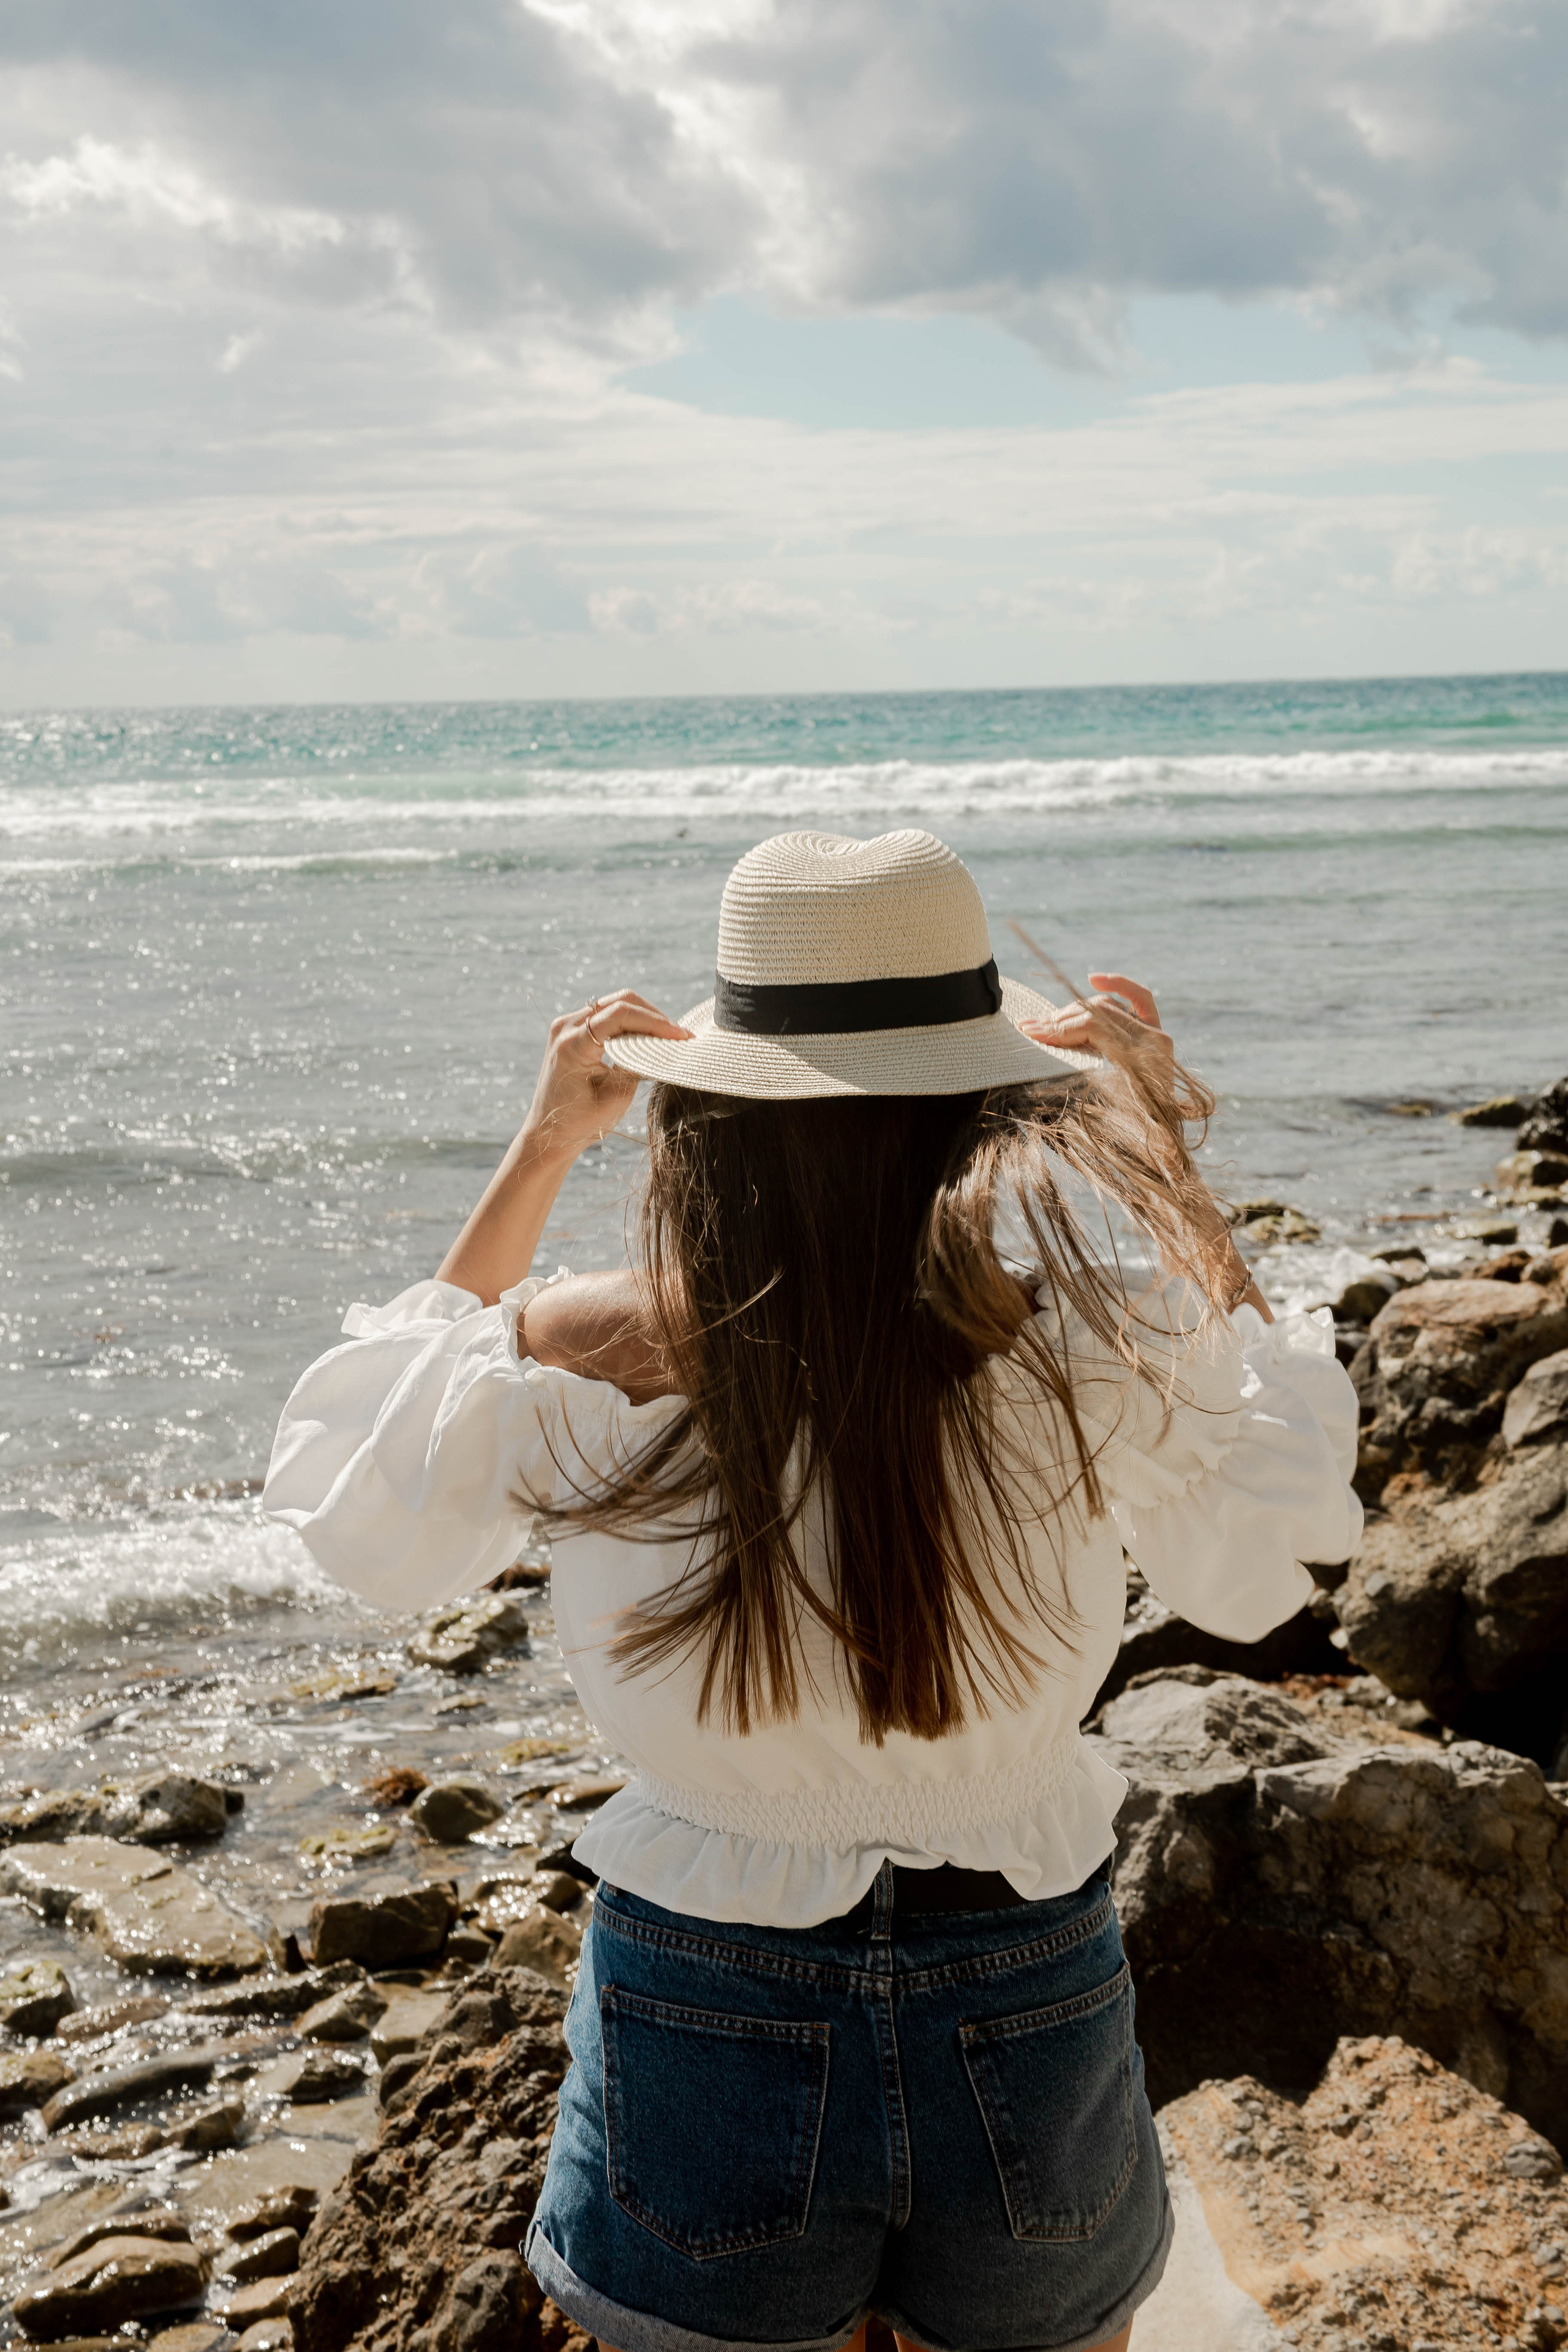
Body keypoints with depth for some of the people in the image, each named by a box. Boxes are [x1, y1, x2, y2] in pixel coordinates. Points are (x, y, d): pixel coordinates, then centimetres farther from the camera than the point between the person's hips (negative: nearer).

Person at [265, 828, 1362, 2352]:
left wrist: (536, 1156, 6)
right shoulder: (1079, 1350, -20)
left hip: (707, 2039, 0)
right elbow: (1264, 1553, 3)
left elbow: (347, 1491, 4)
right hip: (1030, 2037, 1)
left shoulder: (578, 1362, -19)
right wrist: (1168, 1153, 3)